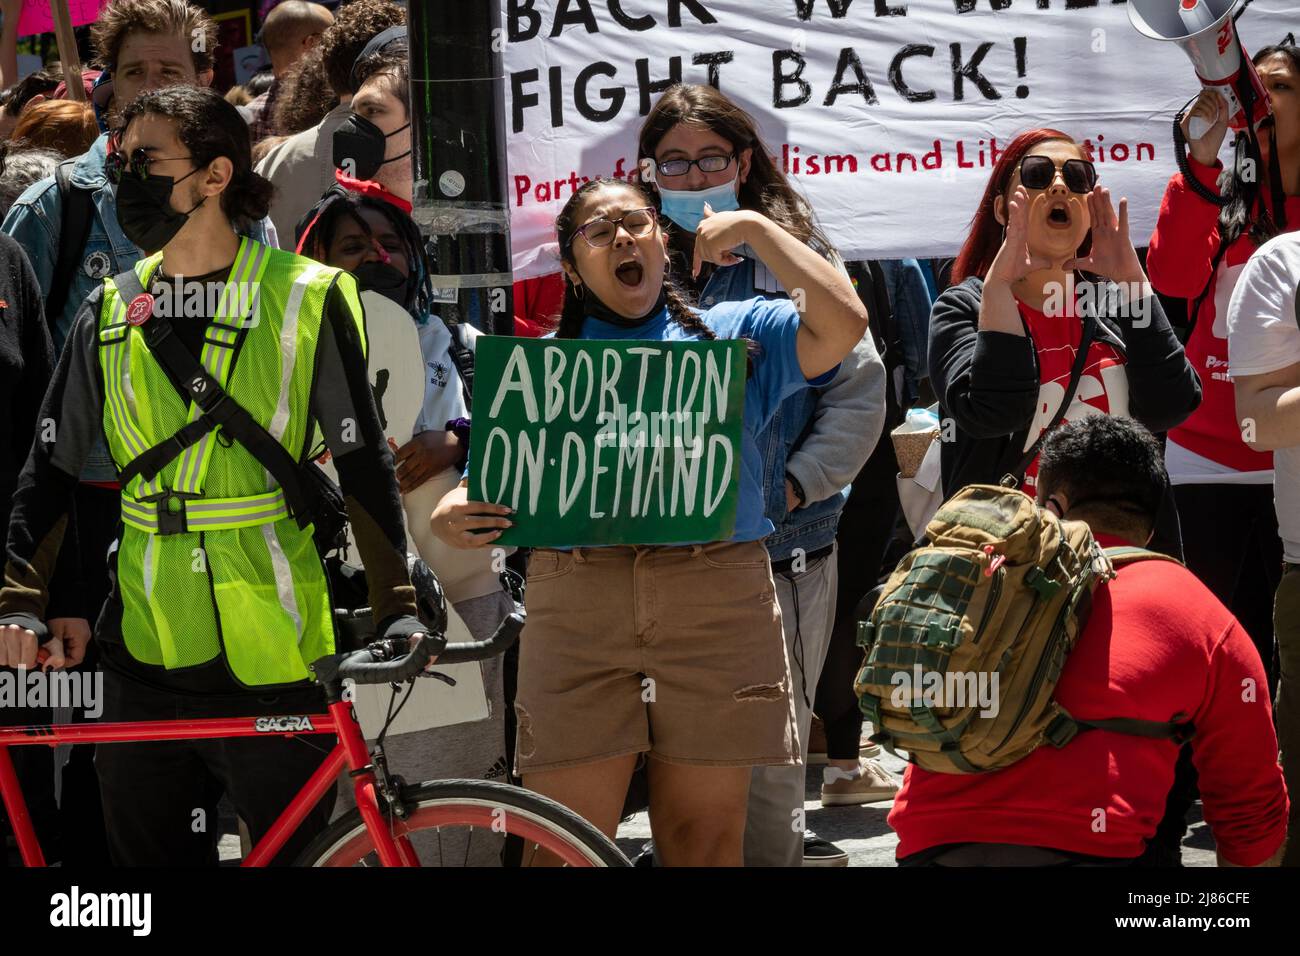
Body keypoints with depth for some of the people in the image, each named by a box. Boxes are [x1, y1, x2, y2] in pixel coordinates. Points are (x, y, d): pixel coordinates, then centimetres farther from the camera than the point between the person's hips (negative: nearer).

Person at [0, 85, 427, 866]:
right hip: (146, 662, 4)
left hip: (273, 659, -4)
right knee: (148, 858, 8)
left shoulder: (307, 300, -2)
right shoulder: (111, 314, 9)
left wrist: (398, 612, -7)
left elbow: (364, 468, -1)